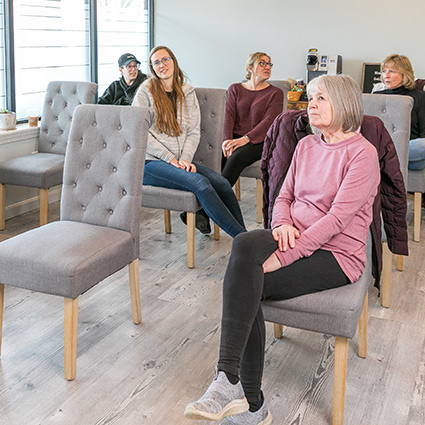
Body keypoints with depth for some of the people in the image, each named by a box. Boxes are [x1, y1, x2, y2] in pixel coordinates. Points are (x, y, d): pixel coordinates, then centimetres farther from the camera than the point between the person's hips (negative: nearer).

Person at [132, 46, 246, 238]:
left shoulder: (187, 92, 14)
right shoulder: (146, 91, 1)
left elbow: (194, 132, 9)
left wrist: (185, 159, -9)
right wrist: (170, 159, -13)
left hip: (180, 161, 5)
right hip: (150, 163, -5)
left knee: (222, 183, -21)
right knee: (200, 183, -29)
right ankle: (242, 236, -29)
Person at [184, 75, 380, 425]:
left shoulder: (362, 153, -7)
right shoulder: (306, 146, 15)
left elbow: (337, 217, -16)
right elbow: (285, 196, 17)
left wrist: (284, 256, -22)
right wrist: (283, 223, -7)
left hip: (336, 254, -6)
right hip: (296, 239, 6)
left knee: (245, 282, -27)